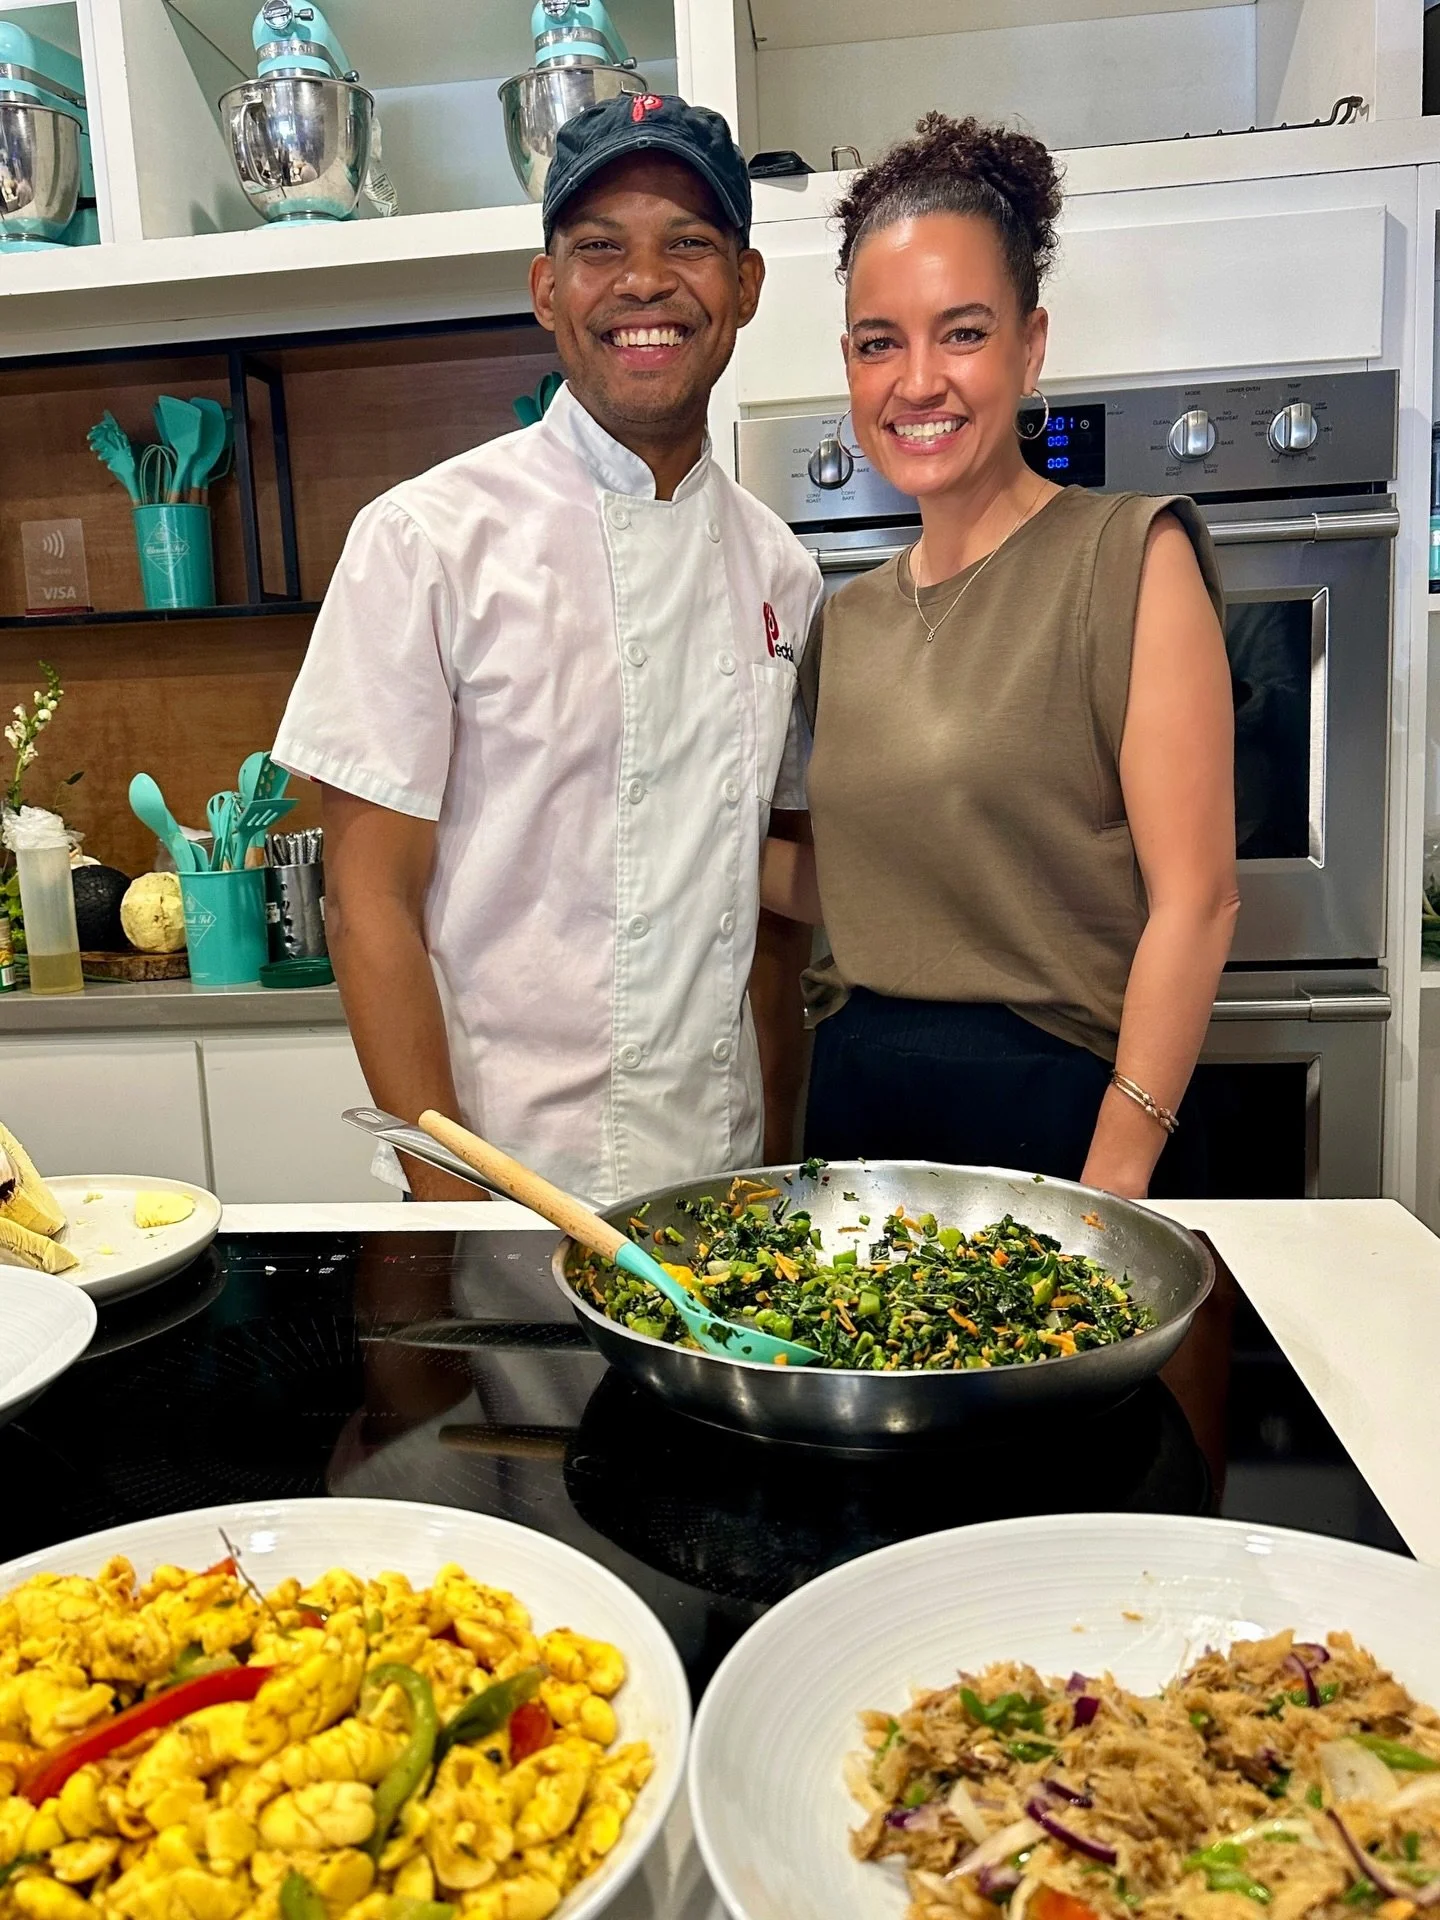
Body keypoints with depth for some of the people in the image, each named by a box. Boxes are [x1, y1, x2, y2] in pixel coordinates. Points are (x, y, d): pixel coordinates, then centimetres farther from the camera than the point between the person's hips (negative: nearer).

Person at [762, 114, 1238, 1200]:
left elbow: (1194, 898, -13)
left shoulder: (1130, 558, -8)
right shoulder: (850, 620, 9)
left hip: (1058, 1108, -5)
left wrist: (1115, 1176, -18)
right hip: (857, 1102, 5)